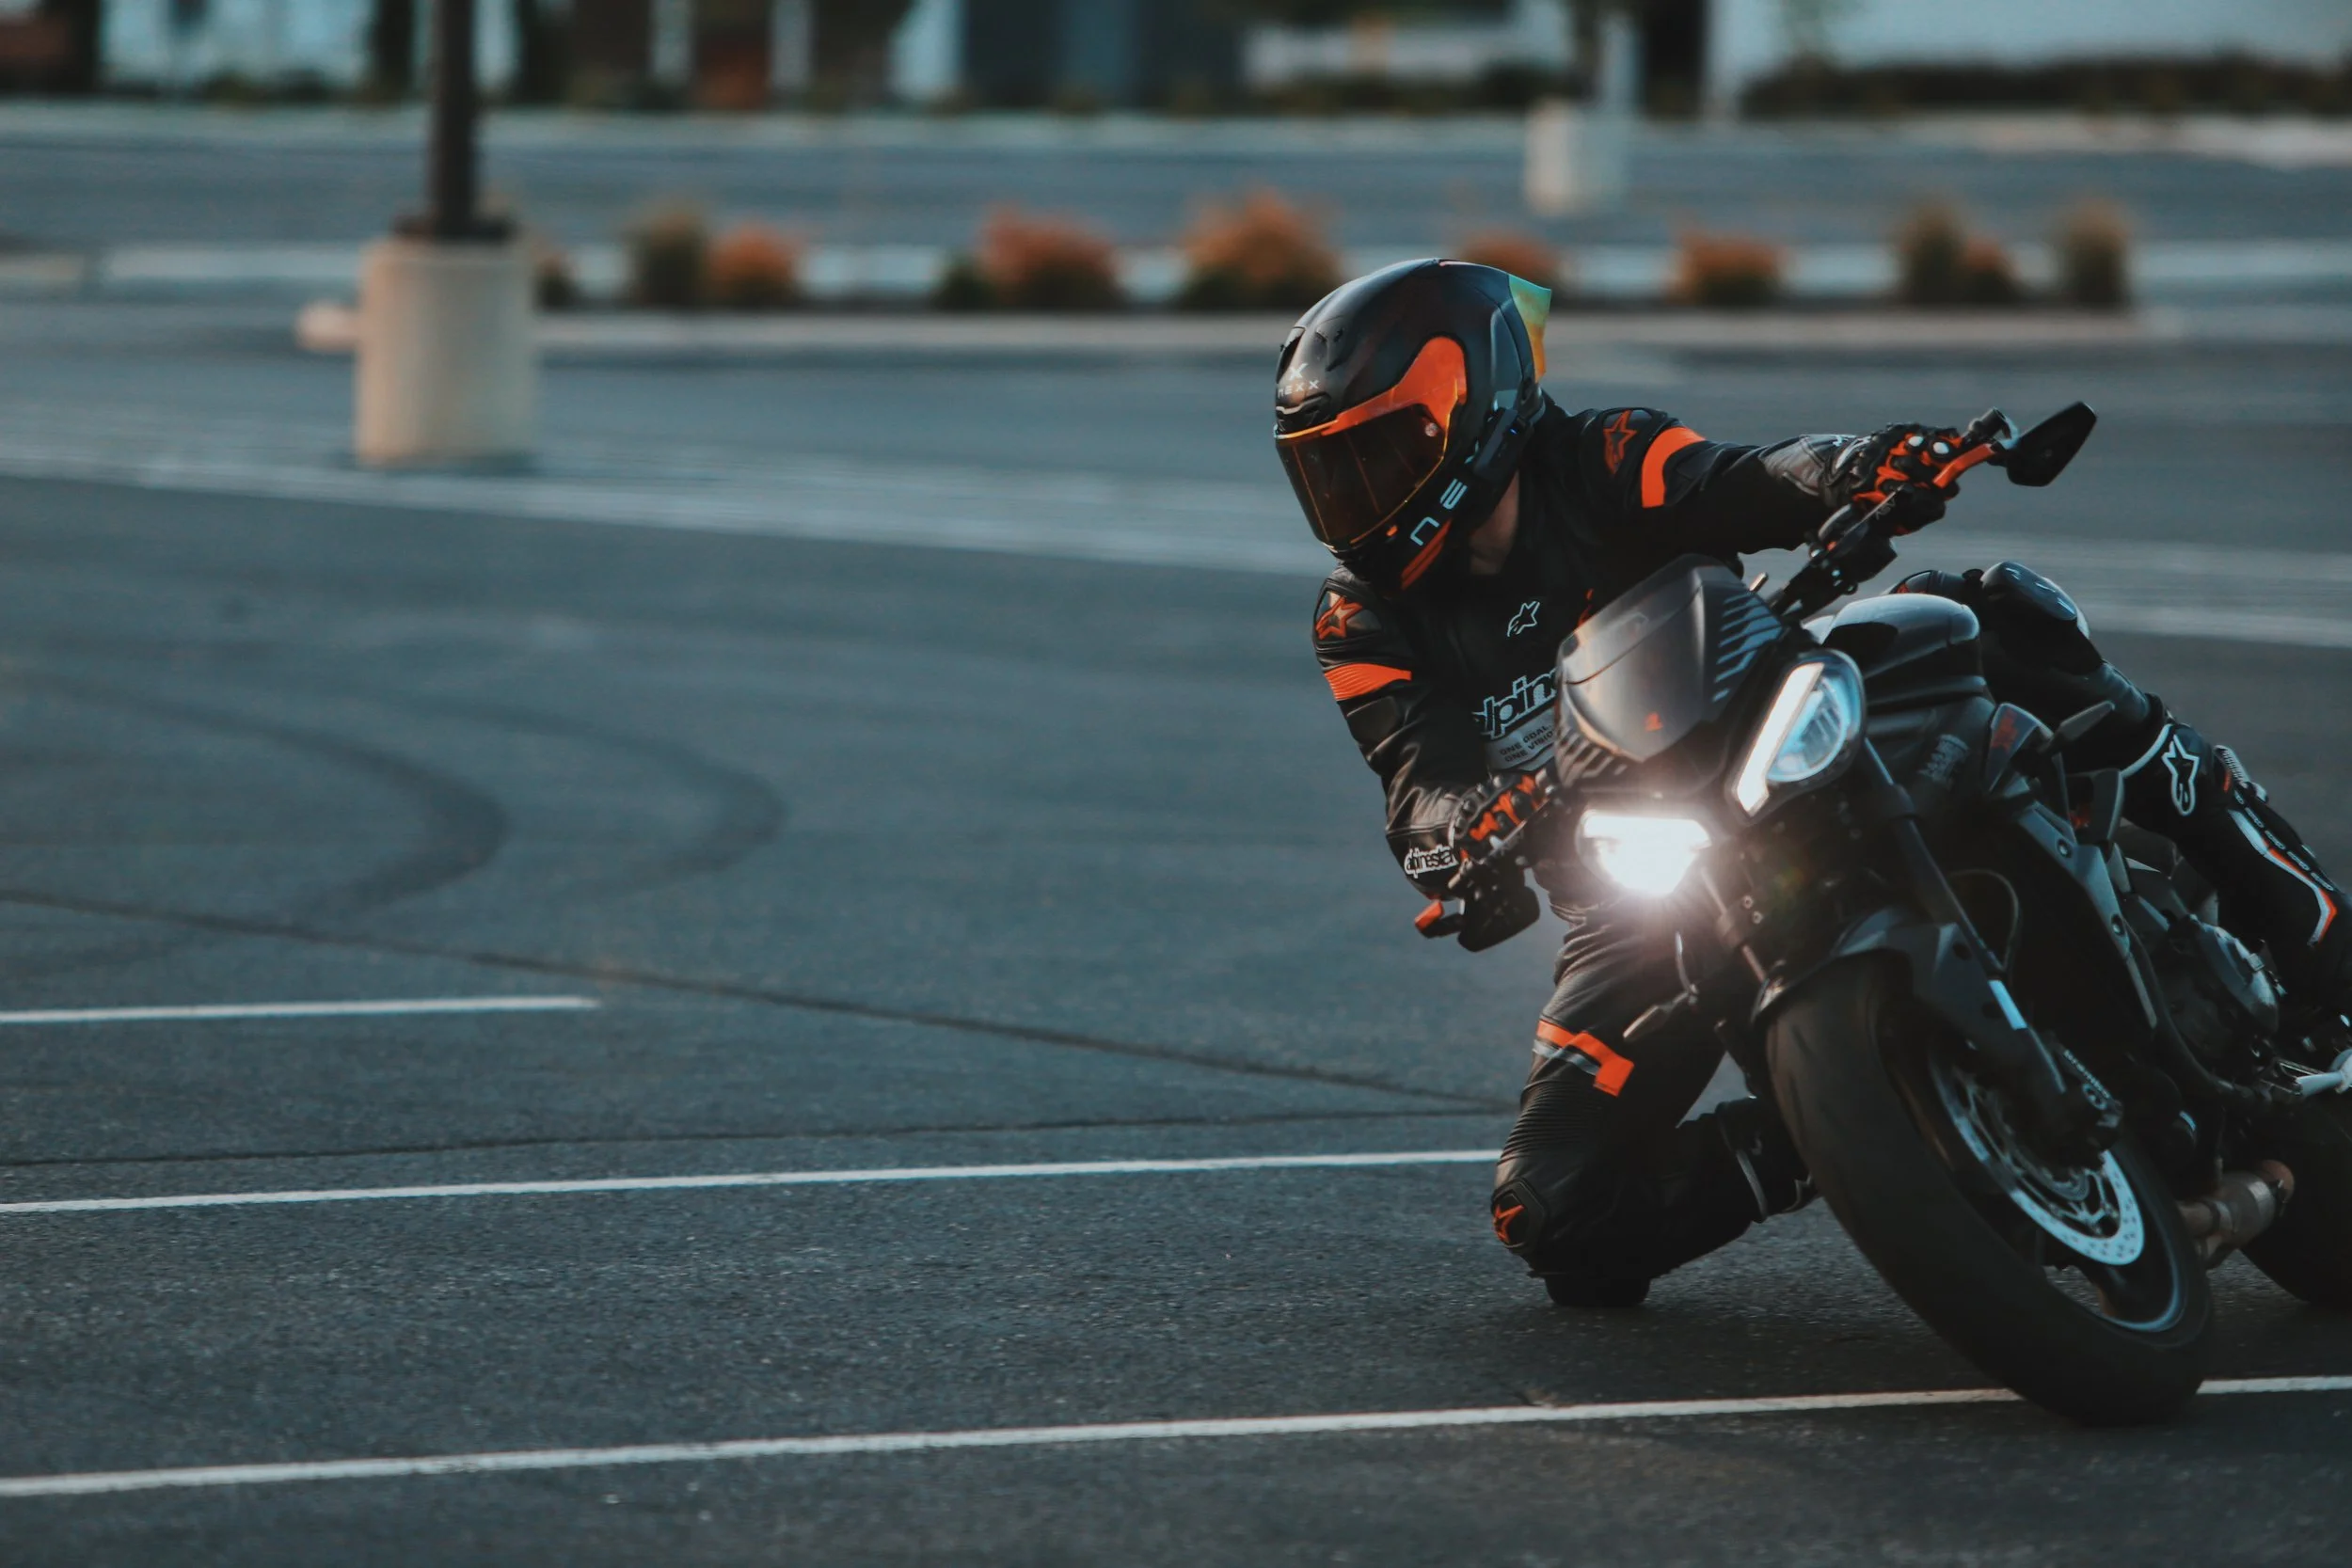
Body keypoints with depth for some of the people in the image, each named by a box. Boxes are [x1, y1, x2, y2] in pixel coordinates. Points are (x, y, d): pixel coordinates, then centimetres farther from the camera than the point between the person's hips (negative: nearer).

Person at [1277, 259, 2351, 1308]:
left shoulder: (1607, 467, -7)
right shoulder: (1367, 626, 0)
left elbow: (1751, 487, -26)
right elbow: (1421, 788, -15)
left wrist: (1858, 470, -49)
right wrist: (1464, 833, -40)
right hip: (1640, 904, 2)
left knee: (1977, 620, -28)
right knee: (1559, 1221, -16)